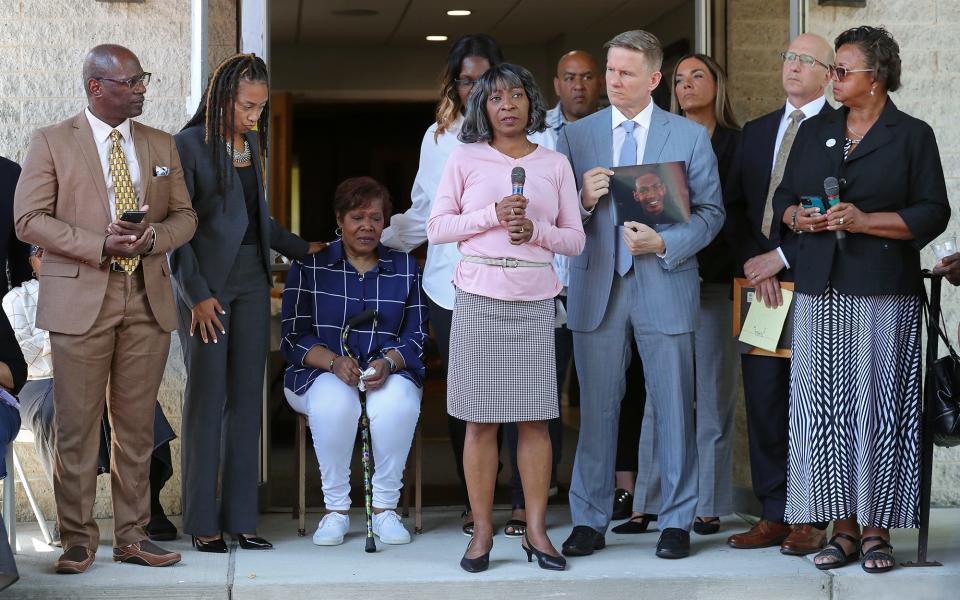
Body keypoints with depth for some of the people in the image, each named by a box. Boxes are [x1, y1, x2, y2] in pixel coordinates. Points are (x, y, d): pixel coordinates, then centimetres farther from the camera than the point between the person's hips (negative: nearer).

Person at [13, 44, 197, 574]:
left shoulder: (161, 146, 13)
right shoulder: (52, 142, 1)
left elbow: (184, 216, 15)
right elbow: (29, 219, -5)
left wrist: (152, 237, -9)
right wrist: (100, 245, -16)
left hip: (147, 300, 4)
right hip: (81, 299, -3)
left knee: (137, 424, 6)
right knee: (77, 425, -1)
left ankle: (132, 536, 14)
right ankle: (78, 538, 8)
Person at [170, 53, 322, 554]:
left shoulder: (252, 143, 13)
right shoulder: (189, 145, -8)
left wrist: (303, 249, 24)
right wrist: (196, 294, -13)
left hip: (252, 279, 6)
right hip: (206, 283, -6)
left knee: (247, 396, 4)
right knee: (207, 396, -2)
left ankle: (240, 517, 9)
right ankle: (202, 522, 5)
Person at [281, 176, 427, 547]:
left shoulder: (405, 267, 12)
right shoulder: (309, 266, 7)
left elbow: (416, 337, 6)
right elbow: (293, 337, 1)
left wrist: (387, 363, -16)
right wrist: (334, 362, -18)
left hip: (390, 373, 1)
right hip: (322, 374, -1)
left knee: (398, 401, -35)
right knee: (334, 401, -37)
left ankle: (385, 507, -20)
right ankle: (336, 509, -20)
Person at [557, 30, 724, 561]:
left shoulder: (690, 136, 4)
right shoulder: (575, 136, 8)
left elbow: (711, 211, 3)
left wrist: (665, 244, -12)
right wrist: (584, 200, -13)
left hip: (664, 286, -1)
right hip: (596, 287, 1)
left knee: (673, 408, 2)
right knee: (596, 407, 6)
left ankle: (677, 521, 12)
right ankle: (590, 520, 15)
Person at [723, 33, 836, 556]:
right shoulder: (755, 132, 17)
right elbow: (733, 206, 12)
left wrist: (782, 256, -12)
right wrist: (752, 263, -3)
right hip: (761, 279, 5)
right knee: (763, 401, 5)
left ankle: (811, 519, 6)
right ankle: (773, 516, 12)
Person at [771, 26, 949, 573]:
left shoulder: (913, 136, 3)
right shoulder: (815, 132, 17)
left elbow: (933, 214, -3)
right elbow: (784, 197, 19)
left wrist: (865, 220, -13)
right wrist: (797, 216, -3)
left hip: (884, 292, -4)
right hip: (820, 290, 4)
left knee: (878, 406, -4)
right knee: (825, 406, 0)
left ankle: (878, 530, 3)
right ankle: (844, 526, 7)